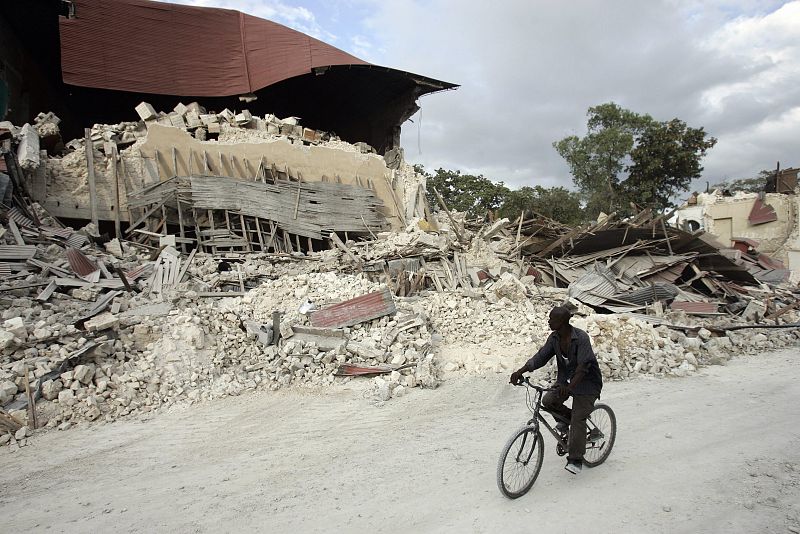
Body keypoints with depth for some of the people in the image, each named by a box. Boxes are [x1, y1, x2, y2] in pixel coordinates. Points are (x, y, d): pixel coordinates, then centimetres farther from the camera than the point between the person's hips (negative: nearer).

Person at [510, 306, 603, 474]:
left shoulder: (581, 338, -25)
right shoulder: (554, 338, -6)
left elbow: (583, 365, -33)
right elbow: (540, 357, -10)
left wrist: (570, 386, -47)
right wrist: (520, 371, -24)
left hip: (586, 382, -6)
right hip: (565, 379, 6)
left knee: (578, 419, -12)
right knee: (548, 401, -16)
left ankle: (575, 460, -1)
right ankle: (566, 418, 14)